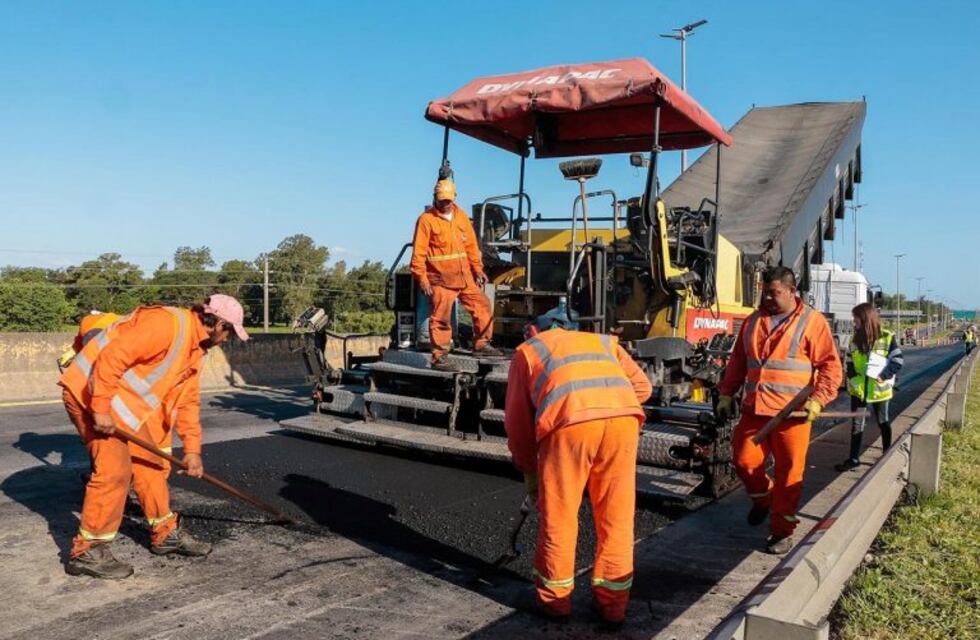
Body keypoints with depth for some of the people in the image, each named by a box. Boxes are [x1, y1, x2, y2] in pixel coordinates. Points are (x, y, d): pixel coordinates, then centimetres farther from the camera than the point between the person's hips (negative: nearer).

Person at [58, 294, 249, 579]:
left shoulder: (195, 348, 8)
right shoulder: (167, 323, -23)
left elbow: (187, 400, 12)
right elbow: (112, 357, -29)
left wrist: (192, 449, 9)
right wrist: (101, 409, -27)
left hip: (125, 401, 10)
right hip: (90, 392, -10)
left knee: (150, 462, 12)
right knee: (115, 468, -13)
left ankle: (165, 533, 24)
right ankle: (86, 552, 0)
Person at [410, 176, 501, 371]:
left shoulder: (461, 216, 12)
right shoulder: (427, 219, -6)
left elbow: (471, 245, 16)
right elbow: (418, 253, -9)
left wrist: (478, 269, 11)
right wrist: (422, 278, -14)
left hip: (464, 277, 6)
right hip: (441, 280, -6)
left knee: (483, 306, 11)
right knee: (441, 318, -2)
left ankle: (481, 344, 24)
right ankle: (439, 358, 7)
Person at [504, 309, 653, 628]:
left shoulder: (528, 349, 30)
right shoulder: (602, 340, 36)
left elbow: (517, 420, 26)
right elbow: (642, 385, 24)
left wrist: (529, 471, 35)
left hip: (571, 420, -3)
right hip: (624, 416, 3)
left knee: (558, 516, 14)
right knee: (617, 518, 16)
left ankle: (555, 599, 27)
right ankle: (613, 602, 27)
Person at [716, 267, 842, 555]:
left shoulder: (812, 322, -2)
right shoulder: (753, 321, 13)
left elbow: (831, 365, -4)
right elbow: (737, 362, 18)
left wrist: (818, 400, -15)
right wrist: (726, 394, 14)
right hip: (754, 409, 5)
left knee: (789, 473, 2)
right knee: (745, 461, 6)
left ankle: (782, 531, 15)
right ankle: (763, 498, 36)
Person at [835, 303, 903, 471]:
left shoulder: (887, 337, -11)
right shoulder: (855, 338, 3)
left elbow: (898, 361, -11)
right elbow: (849, 362, 11)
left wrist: (882, 377, -19)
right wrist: (853, 378, -1)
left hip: (879, 389, -4)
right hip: (858, 388, 4)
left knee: (883, 422, 13)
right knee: (857, 424, 6)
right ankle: (854, 458, 12)